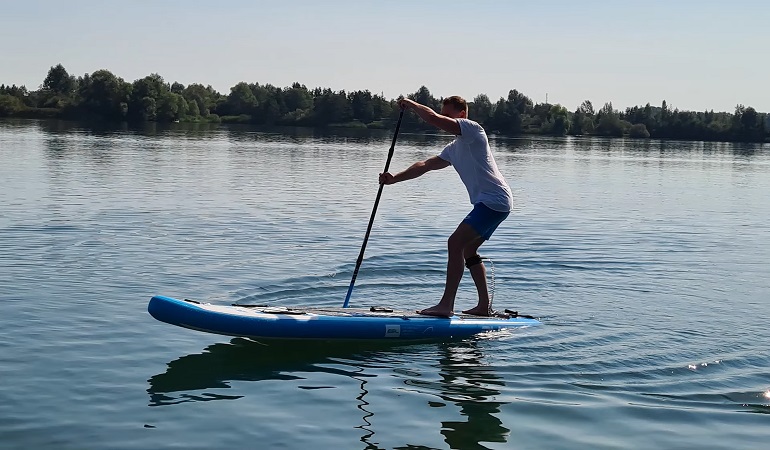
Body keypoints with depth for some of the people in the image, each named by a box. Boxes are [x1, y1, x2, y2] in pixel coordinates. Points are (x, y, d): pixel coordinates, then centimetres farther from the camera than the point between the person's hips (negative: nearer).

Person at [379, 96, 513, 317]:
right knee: (468, 251, 20)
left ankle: (446, 305, -22)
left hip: (495, 201, -11)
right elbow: (426, 165, 18)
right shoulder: (455, 148, 20)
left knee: (456, 242, -19)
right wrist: (395, 178, 8)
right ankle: (484, 306, 25)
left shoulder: (472, 129, -8)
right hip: (488, 202, 11)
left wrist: (412, 105, -3)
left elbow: (434, 119, -19)